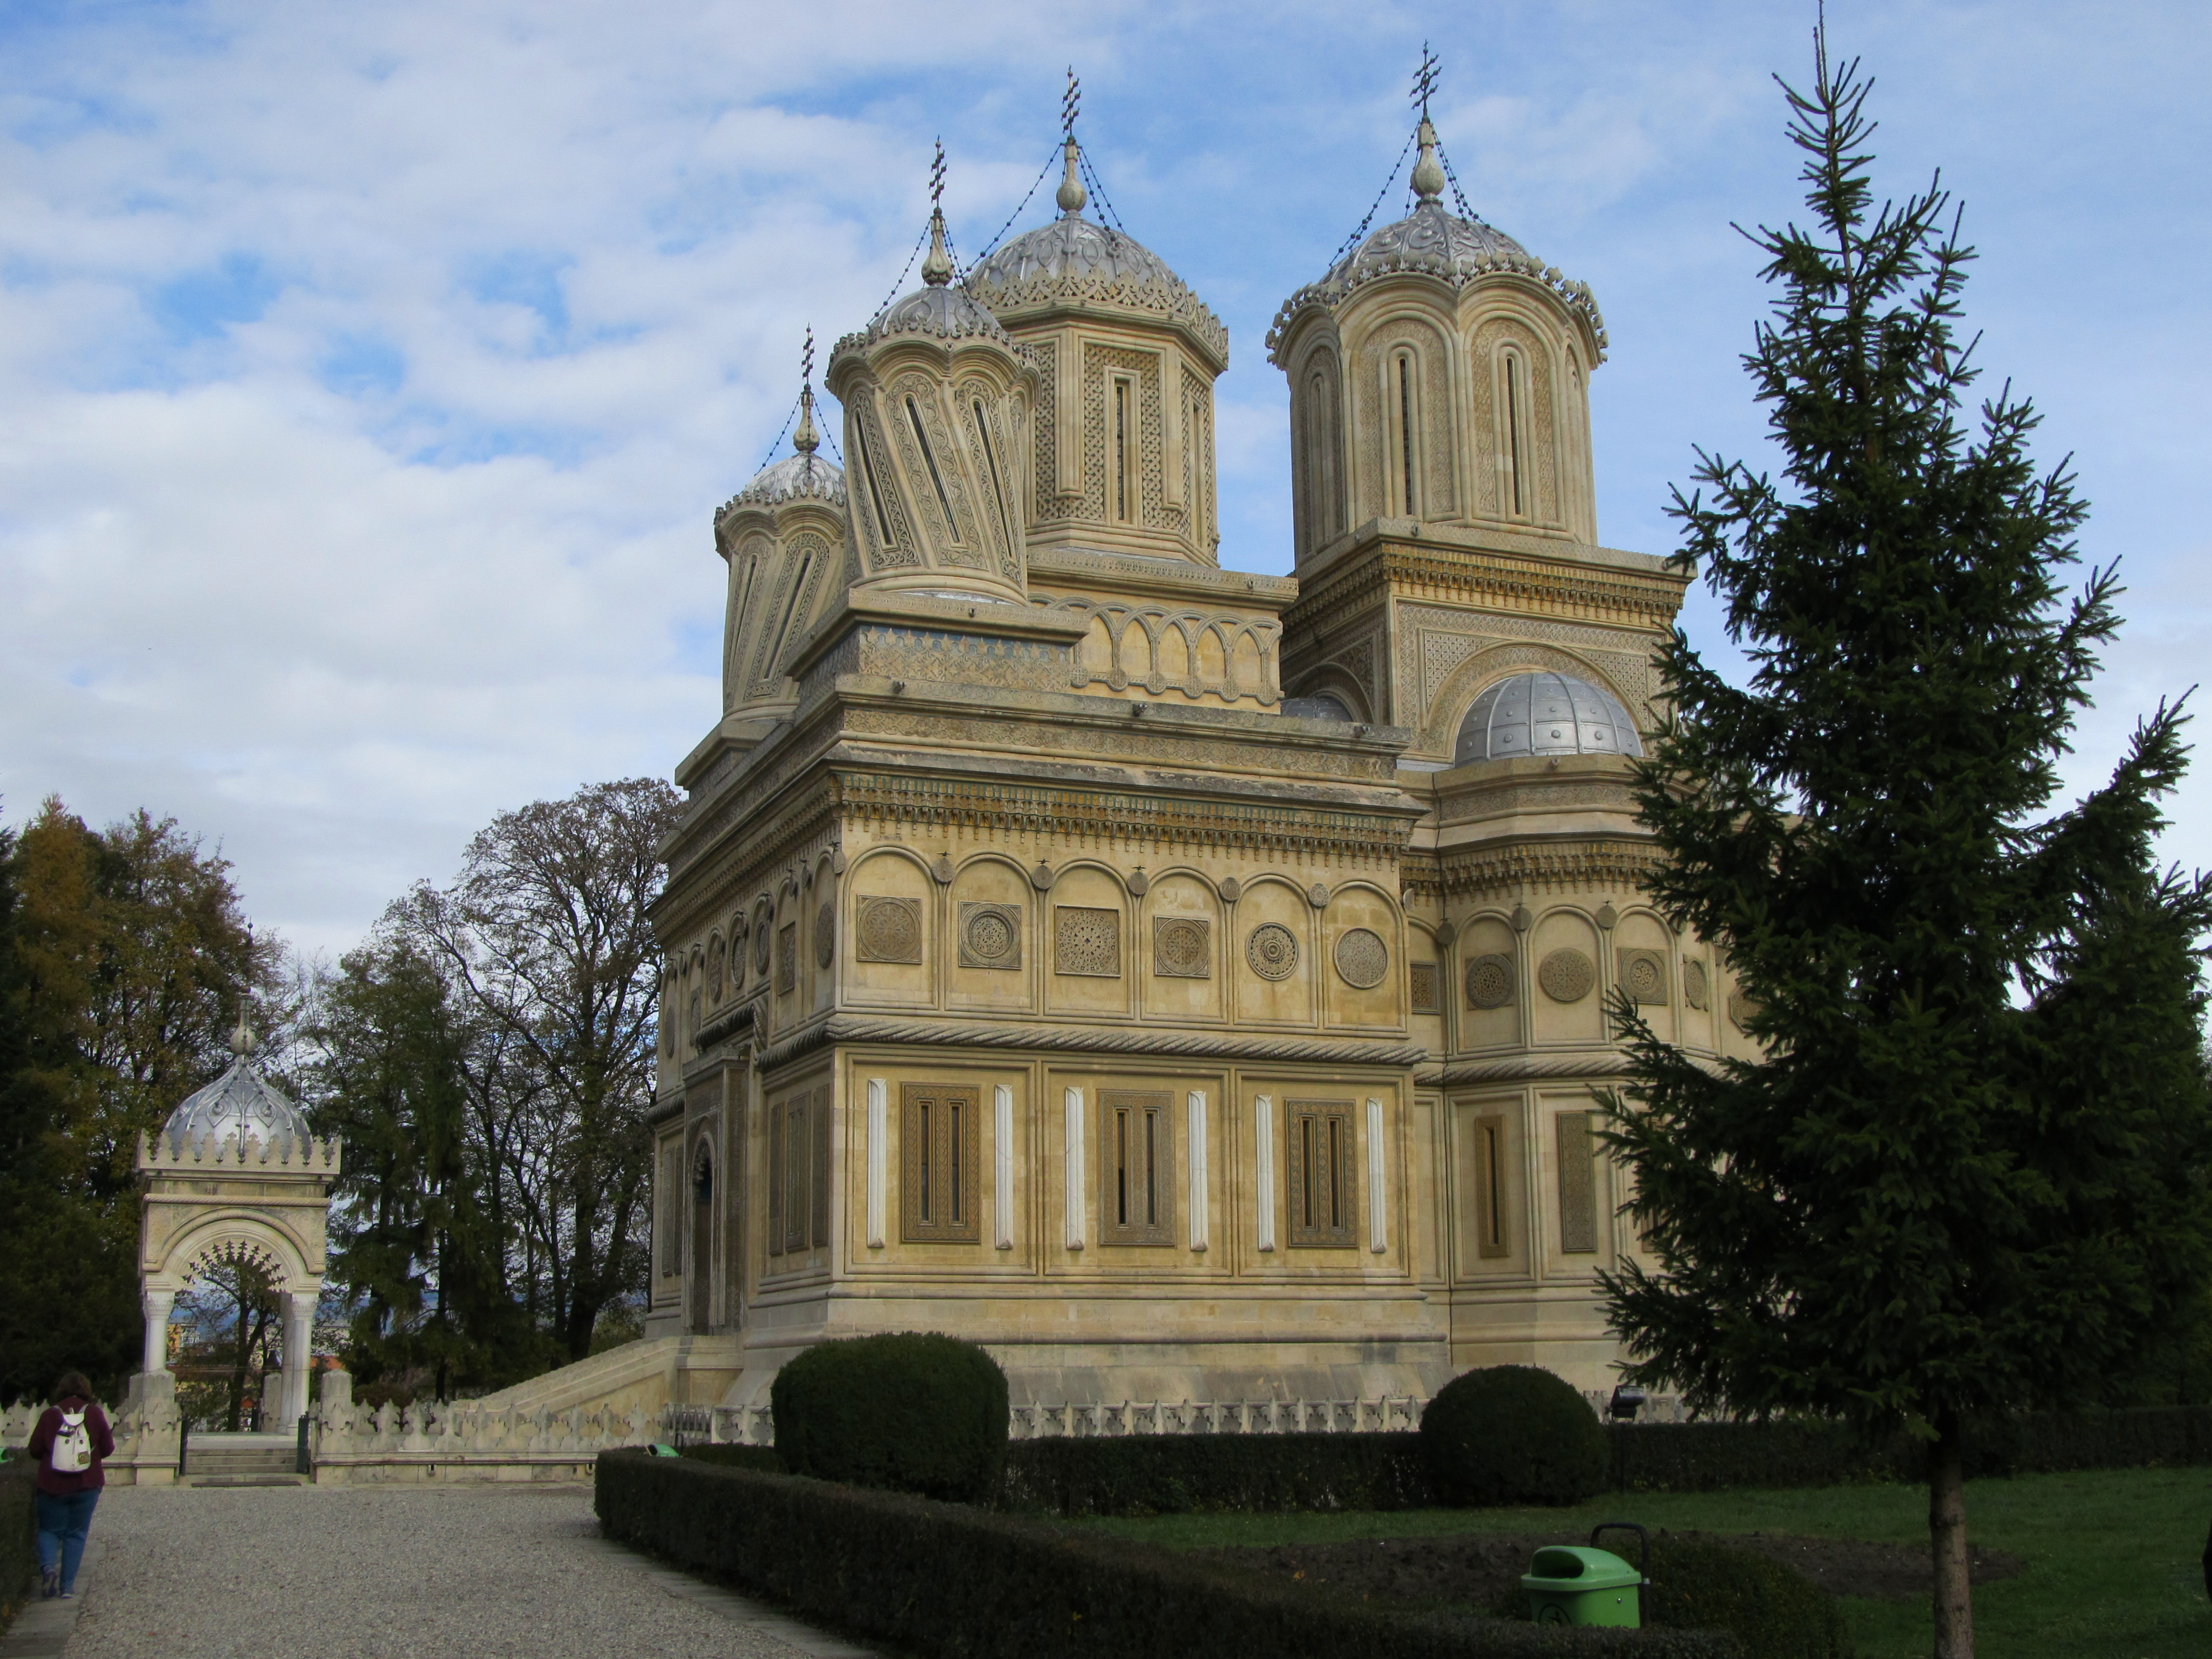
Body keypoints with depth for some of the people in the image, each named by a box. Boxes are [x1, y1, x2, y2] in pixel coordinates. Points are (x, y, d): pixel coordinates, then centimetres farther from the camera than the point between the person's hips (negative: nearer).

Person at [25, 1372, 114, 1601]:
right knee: (76, 1533, 11)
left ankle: (48, 1565, -12)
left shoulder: (49, 1415, -7)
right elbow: (108, 1449, 1)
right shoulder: (95, 1414, -5)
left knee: (49, 1529, 14)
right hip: (87, 1486, 1)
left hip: (52, 1486, -1)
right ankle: (67, 1585, 6)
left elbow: (34, 1450, -1)